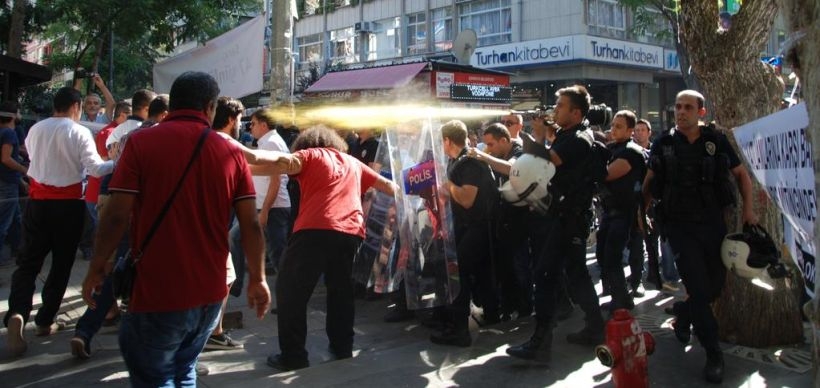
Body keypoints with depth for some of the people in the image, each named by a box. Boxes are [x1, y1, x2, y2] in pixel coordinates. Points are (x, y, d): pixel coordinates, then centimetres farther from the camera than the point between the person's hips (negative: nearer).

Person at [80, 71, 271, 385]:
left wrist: (96, 270, 3)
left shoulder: (141, 142, -7)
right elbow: (251, 224, 0)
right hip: (210, 293, 4)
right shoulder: (231, 153, 1)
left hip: (157, 292, -4)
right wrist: (257, 279, 10)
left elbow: (116, 215, -10)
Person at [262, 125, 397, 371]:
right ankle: (343, 347, 27)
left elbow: (287, 163, -6)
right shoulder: (353, 162, 27)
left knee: (290, 291, 5)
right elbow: (386, 185, 34)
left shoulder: (310, 155, 14)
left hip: (315, 229, -5)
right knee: (341, 290, 23)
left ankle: (293, 356, 3)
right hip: (351, 232, 5)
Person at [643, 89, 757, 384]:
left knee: (715, 286, 10)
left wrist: (748, 208, 2)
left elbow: (741, 174, 11)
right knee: (699, 288, -8)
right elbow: (650, 182, 11)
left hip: (712, 222, 2)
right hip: (678, 224, -2)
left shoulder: (717, 141, -1)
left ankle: (682, 312, 41)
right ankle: (713, 353, 4)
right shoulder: (664, 144, -1)